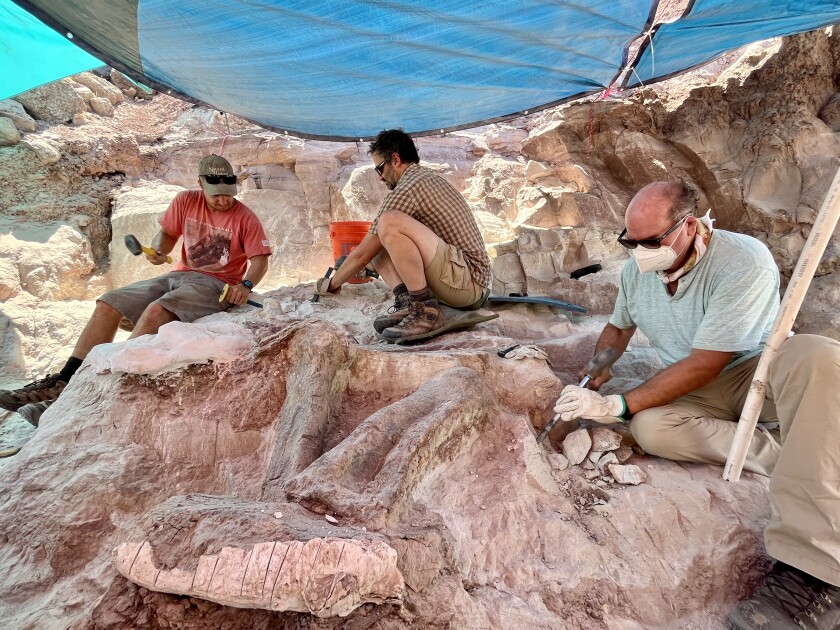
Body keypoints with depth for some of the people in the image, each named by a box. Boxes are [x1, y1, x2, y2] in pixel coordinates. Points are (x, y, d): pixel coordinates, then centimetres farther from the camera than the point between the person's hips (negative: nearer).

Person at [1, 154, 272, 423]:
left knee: (156, 311, -33)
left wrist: (246, 285, -28)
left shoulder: (245, 217, -8)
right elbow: (167, 233, 17)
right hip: (180, 275, 7)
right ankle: (63, 382, -8)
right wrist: (158, 249, -5)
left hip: (216, 285, -7)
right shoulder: (185, 201, 5)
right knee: (108, 304, -5)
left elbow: (260, 260, -9)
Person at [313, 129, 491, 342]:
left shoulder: (407, 189, -10)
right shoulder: (430, 177, 20)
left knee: (389, 223, -25)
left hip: (468, 279, -10)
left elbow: (362, 255, -5)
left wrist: (332, 284, 11)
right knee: (378, 244, 13)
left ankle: (426, 311, -21)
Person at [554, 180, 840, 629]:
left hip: (762, 371, -4)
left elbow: (704, 365, -27)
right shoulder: (637, 270, -5)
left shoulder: (744, 263, -25)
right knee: (648, 428, -30)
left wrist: (617, 406, -27)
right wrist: (591, 382, -4)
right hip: (697, 391, 4)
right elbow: (618, 328, 14)